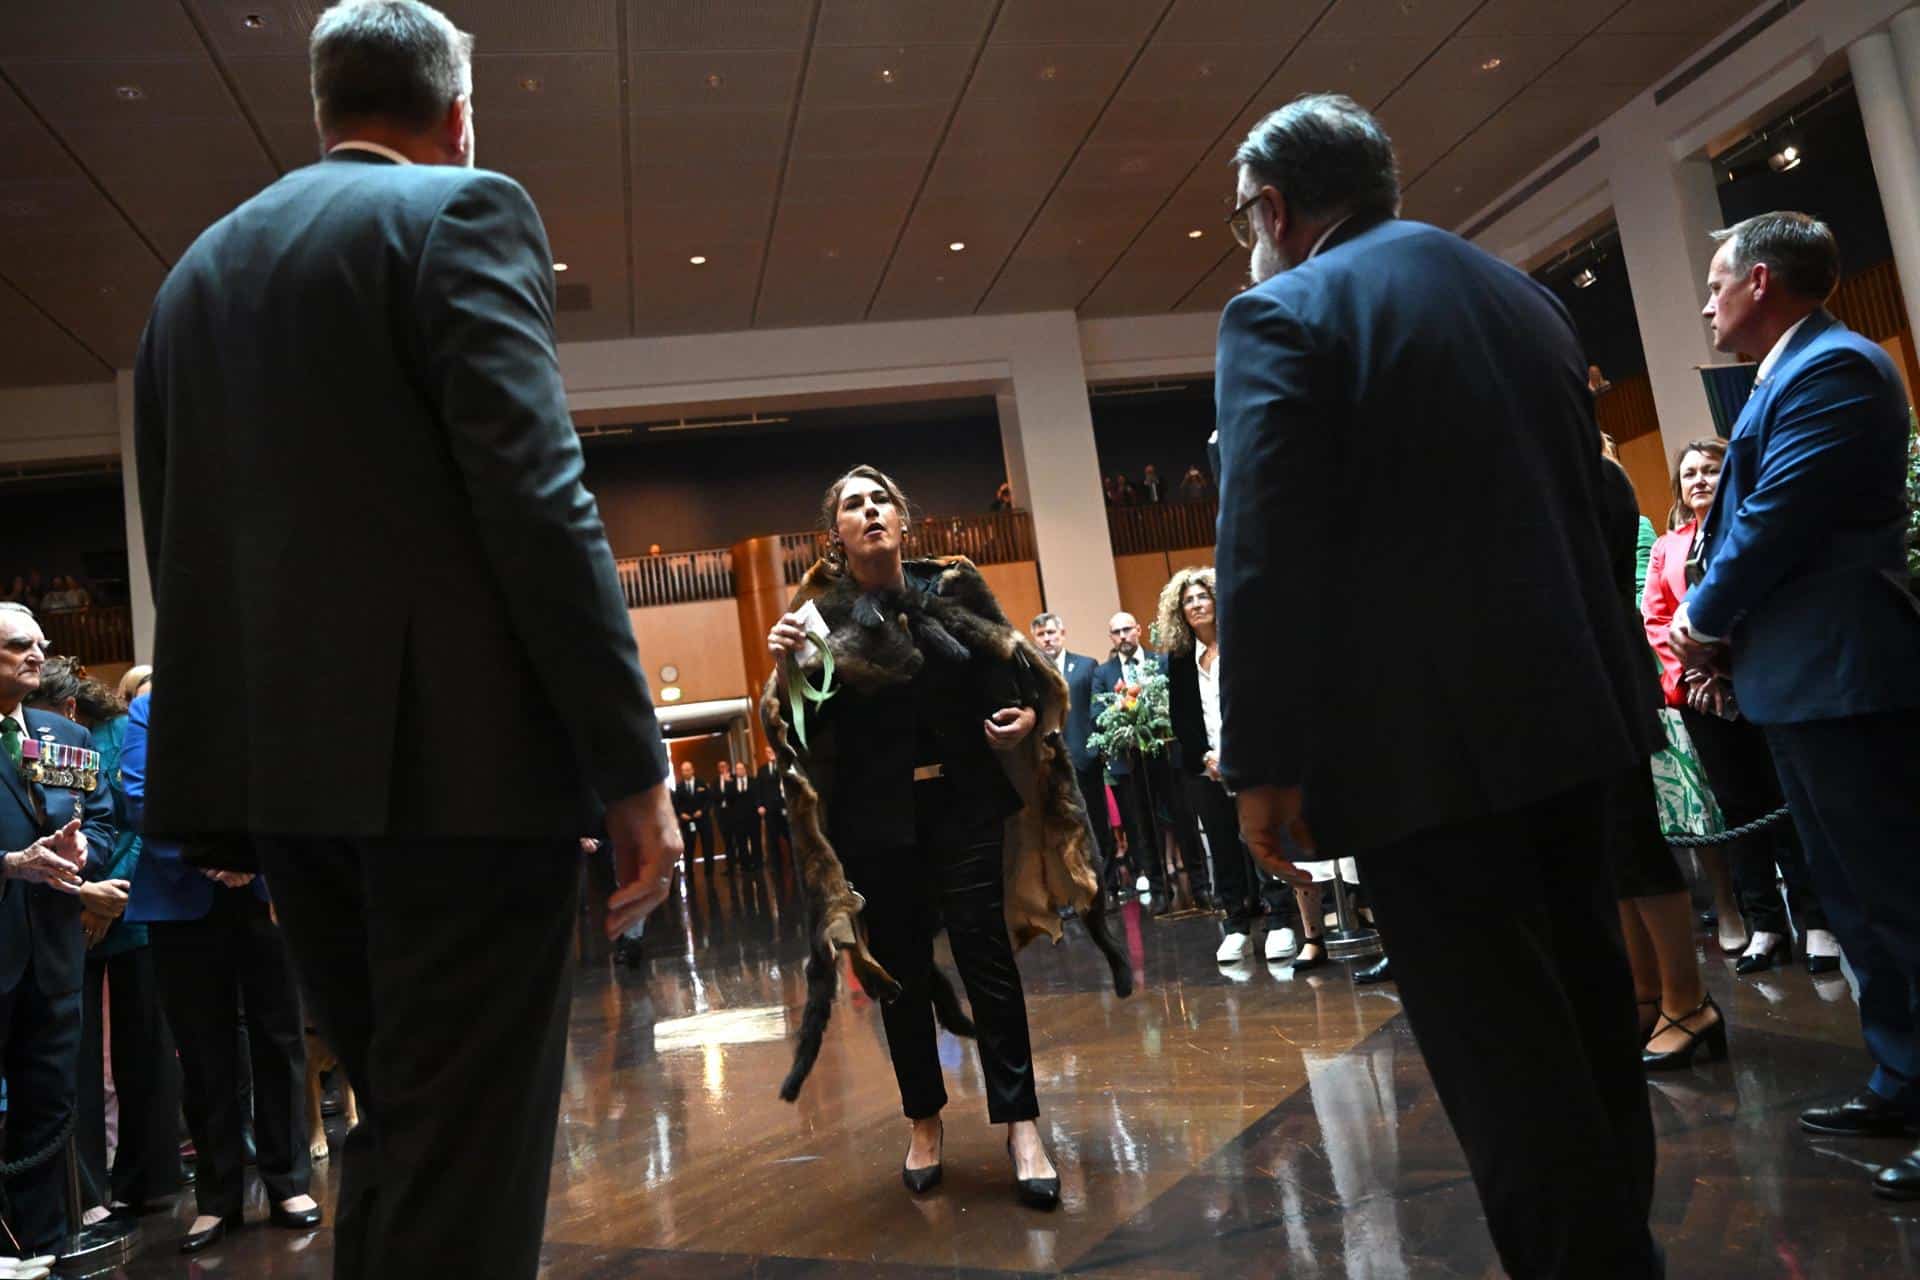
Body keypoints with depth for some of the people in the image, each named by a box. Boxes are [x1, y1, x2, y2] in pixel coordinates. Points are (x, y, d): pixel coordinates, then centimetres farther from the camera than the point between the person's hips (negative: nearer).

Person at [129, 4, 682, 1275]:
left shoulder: (197, 267, 19)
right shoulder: (464, 212, -3)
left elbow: (180, 537, 17)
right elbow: (539, 500, -15)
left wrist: (231, 795, 21)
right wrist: (634, 764, -14)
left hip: (282, 760, 8)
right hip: (457, 755, -7)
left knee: (399, 1126, 20)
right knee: (467, 1167, 0)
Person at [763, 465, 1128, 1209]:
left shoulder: (953, 587, 1)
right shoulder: (822, 613, -4)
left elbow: (1009, 670, 12)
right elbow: (800, 729, -8)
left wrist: (1030, 715, -8)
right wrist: (782, 670, -27)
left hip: (965, 802, 1)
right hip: (877, 818, 0)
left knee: (987, 957, -1)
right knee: (900, 971, 10)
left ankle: (1019, 1125, 9)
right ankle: (925, 1121, 27)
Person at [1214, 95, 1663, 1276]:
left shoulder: (1281, 316, -7)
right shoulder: (1525, 298, 16)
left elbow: (1266, 550, -17)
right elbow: (1582, 500, 20)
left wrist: (1263, 763, -13)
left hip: (1428, 743, -8)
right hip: (1573, 716, 8)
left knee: (1503, 1055, -1)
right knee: (1586, 1020, 20)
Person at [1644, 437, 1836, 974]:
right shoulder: (1666, 547, 17)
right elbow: (1654, 617, 10)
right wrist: (1688, 668, -6)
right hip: (1698, 690, 4)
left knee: (1789, 798, -2)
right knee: (1738, 805, 7)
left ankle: (1817, 920, 7)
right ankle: (1764, 924, 15)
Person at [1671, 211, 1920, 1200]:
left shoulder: (1832, 368, -14)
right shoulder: (1795, 375, 19)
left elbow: (1776, 521, -20)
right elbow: (1753, 518, 17)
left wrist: (1704, 620, -7)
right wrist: (1718, 628, 5)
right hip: (1805, 682, 11)